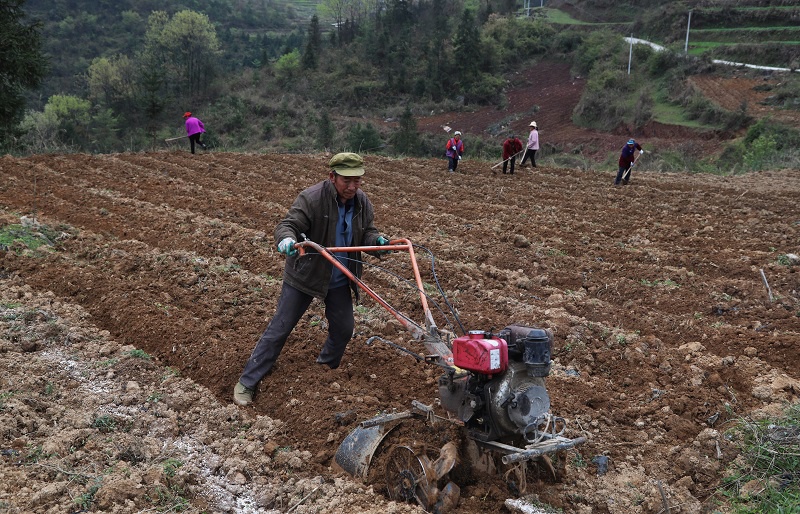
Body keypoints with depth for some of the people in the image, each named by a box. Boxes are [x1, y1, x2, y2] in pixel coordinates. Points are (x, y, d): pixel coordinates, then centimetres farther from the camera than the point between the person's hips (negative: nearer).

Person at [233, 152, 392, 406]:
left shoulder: (362, 202, -4)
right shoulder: (311, 198, -23)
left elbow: (367, 232, 6)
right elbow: (287, 225, -26)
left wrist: (377, 241, -17)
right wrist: (287, 239, -49)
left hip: (339, 280, 5)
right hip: (304, 276, -5)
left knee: (344, 329, 14)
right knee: (279, 330, -1)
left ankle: (326, 369, 43)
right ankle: (247, 383, 10)